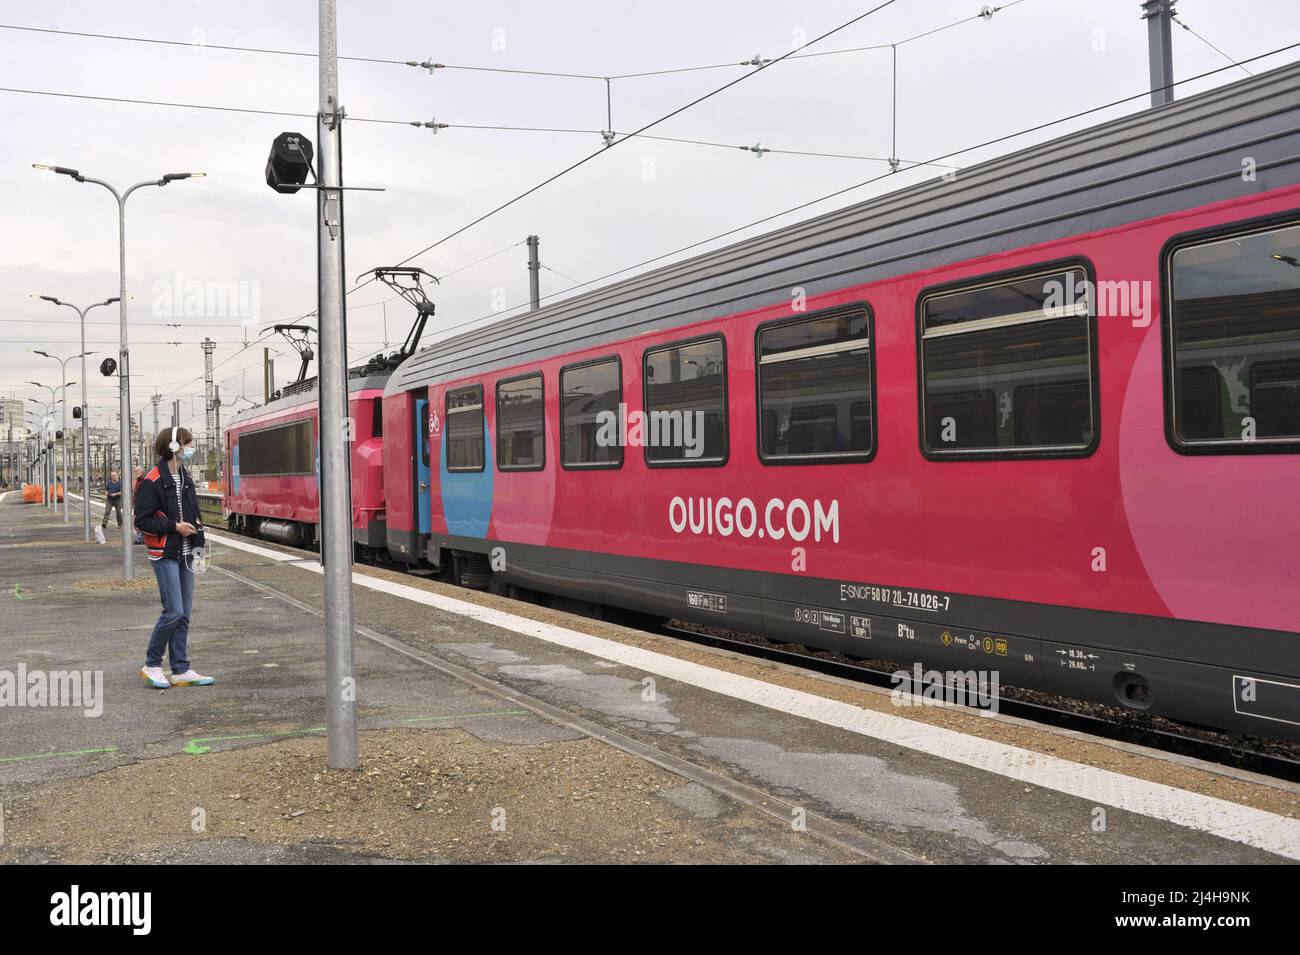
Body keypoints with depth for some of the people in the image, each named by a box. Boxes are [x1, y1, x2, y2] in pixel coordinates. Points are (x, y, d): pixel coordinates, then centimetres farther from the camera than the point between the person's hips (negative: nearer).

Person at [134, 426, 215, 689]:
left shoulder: (185, 478, 13)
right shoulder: (152, 480, -12)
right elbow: (142, 520, -13)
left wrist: (197, 536, 7)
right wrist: (174, 526, -17)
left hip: (185, 554, 8)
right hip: (164, 554, -8)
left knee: (184, 613, 8)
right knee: (174, 611, -10)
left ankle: (181, 670, 13)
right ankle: (151, 665, 7)